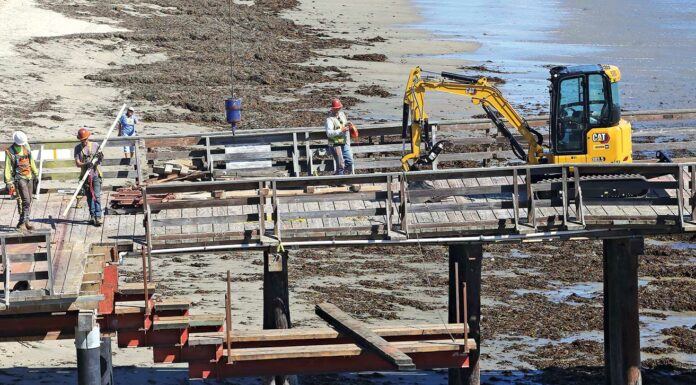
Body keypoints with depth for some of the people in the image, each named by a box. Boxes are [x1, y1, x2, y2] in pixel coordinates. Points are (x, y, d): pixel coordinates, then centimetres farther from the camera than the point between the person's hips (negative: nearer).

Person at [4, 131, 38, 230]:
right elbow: (7, 168, -12)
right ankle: (23, 222, -9)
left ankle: (25, 221, 19)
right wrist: (9, 183, -16)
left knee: (29, 200, 9)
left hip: (29, 177, 6)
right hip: (19, 178, -6)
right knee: (25, 201, -15)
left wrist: (36, 174, 20)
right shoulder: (10, 152, -11)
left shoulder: (26, 147, 6)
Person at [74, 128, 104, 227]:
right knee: (89, 196, 7)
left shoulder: (95, 145, 4)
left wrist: (99, 157, -11)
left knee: (96, 196, -10)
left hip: (96, 174, -2)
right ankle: (92, 216, 16)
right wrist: (86, 164, -23)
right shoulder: (78, 148, 5)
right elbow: (77, 163, -4)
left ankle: (98, 217, -15)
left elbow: (100, 158, 13)